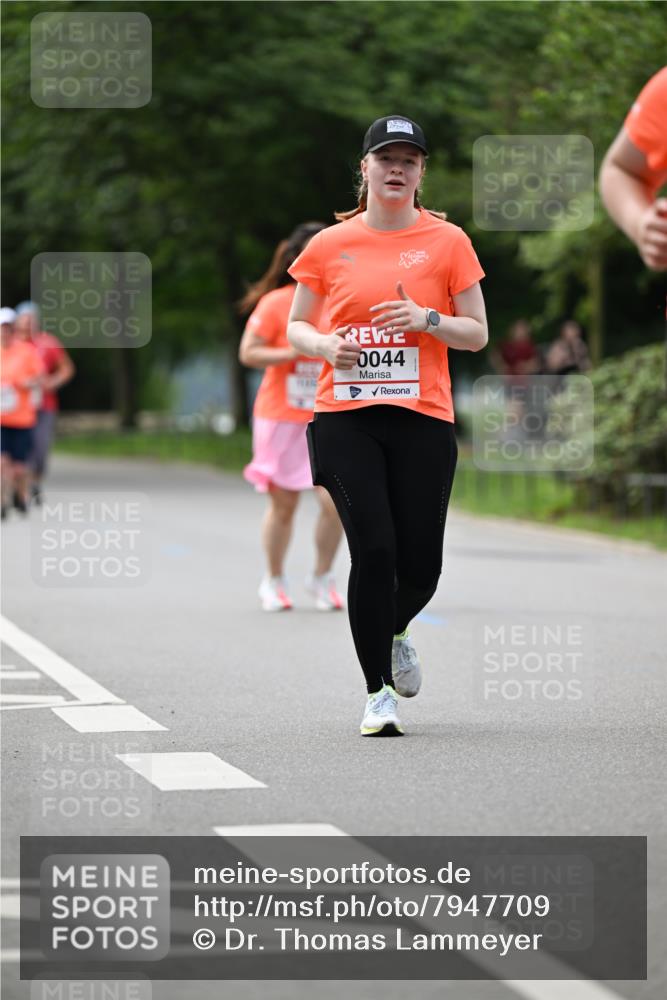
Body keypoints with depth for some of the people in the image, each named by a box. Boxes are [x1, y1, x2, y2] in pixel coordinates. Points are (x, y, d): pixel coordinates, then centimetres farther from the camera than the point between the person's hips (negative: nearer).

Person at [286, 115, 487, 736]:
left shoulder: (447, 241, 6)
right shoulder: (329, 244, 7)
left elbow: (477, 334, 8)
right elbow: (296, 326, 15)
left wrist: (428, 319, -11)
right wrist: (325, 345, -7)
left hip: (423, 418, 1)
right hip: (344, 417, 0)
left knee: (421, 562, -1)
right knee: (373, 550, -12)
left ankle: (392, 634, 35)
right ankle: (379, 692, -1)